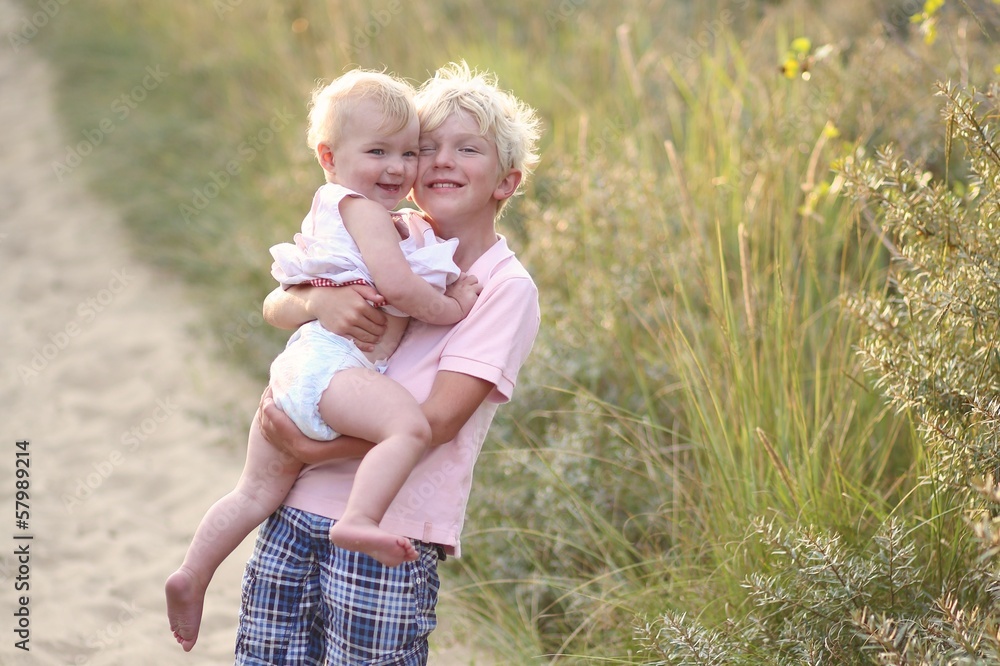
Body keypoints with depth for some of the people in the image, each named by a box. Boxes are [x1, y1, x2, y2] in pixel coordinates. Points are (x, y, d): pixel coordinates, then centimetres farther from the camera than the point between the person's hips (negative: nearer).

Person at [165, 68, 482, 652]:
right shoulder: (363, 209, -5)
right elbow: (397, 285, -17)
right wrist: (451, 309, -3)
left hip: (295, 376, 10)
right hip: (332, 365, -10)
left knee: (259, 491, 18)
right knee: (410, 425, -32)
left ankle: (192, 577, 24)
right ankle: (359, 521, -45)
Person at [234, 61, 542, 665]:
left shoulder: (505, 288, -5)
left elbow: (438, 419, -12)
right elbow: (276, 306, 8)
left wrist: (313, 448, -15)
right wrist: (318, 302, -15)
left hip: (387, 533, -5)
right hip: (300, 507, 5)